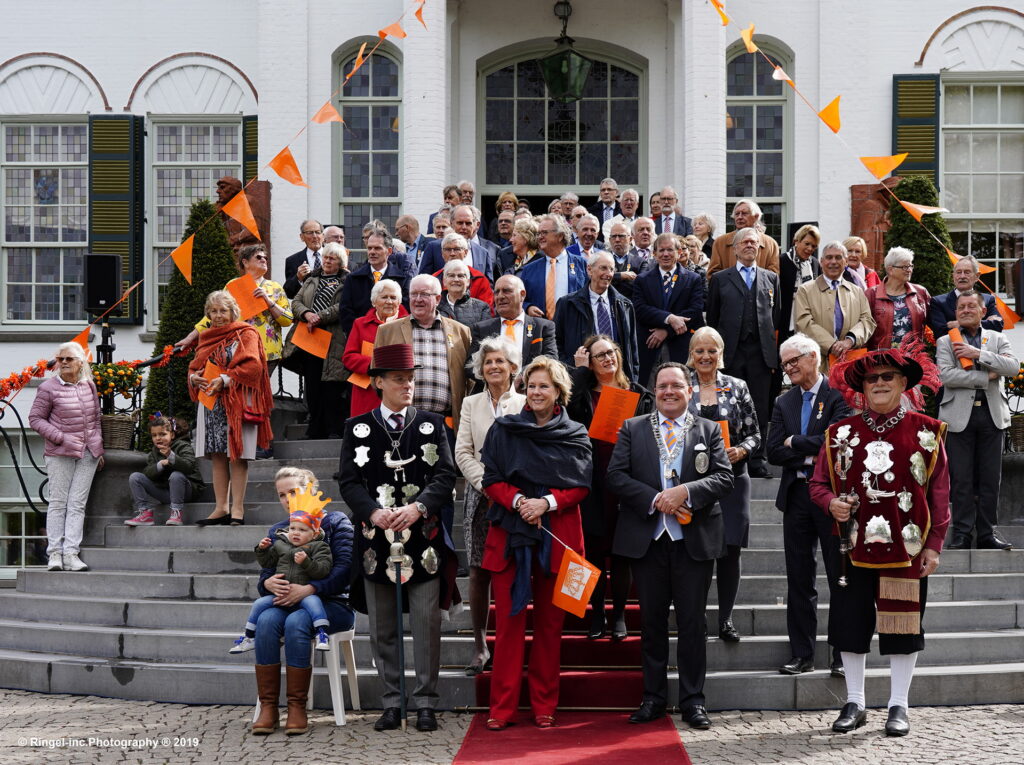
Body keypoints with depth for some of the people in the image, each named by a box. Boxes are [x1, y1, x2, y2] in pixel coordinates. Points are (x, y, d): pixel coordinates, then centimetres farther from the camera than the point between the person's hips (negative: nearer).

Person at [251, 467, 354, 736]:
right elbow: (264, 577, 12)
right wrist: (268, 583, -14)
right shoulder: (277, 531, 18)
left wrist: (308, 589, -23)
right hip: (286, 601, 4)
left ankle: (297, 708, -28)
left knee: (296, 622, -36)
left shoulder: (335, 522, 4)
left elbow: (343, 570, -10)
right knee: (266, 620, -31)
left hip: (330, 603, -4)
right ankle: (268, 707, -29)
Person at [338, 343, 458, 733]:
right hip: (376, 538, 1)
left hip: (423, 538, -1)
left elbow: (446, 475, -1)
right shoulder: (357, 428, 7)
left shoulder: (432, 424, 7)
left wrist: (418, 507, -18)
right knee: (382, 627, 6)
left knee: (427, 624, 0)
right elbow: (348, 480, 0)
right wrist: (373, 512, -18)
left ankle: (425, 702, 8)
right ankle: (392, 702, 16)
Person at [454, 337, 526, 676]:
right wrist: (487, 484, -7)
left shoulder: (526, 404, 6)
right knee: (479, 572, -1)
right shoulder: (471, 404, 12)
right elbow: (462, 452, 6)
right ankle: (480, 646, 7)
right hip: (481, 495, 2)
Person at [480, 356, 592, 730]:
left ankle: (544, 706, 14)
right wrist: (518, 501, -16)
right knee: (508, 622, -3)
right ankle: (502, 708, 2)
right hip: (509, 534, -1)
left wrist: (546, 502, -14)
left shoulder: (575, 435, 8)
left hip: (557, 537, 1)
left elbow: (580, 487, 2)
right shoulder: (504, 429, 7)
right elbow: (491, 479, 2)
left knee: (550, 623, 5)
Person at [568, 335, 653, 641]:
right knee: (595, 547, 4)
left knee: (621, 549, 4)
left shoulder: (639, 394, 9)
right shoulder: (584, 391, 6)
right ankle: (597, 613, 15)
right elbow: (569, 408, -17)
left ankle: (619, 615, 14)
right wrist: (580, 369, -7)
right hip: (594, 480, 0)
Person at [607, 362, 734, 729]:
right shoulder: (632, 429, 8)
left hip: (694, 540, -1)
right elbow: (616, 476, -1)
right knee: (652, 620, 9)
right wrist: (655, 500, -14)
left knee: (692, 621, 2)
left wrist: (686, 491, -17)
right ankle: (653, 696, 18)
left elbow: (724, 478, -1)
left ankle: (692, 700, 10)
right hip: (646, 540, 1)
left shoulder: (709, 431, 8)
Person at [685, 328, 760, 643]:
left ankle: (725, 618, 14)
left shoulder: (737, 388, 7)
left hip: (732, 478, 1)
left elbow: (754, 434, 9)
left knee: (730, 551, 1)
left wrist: (741, 450, -10)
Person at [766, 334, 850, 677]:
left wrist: (795, 443, -7)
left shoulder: (837, 395, -4)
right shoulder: (784, 403, 13)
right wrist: (811, 453, -10)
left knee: (840, 578, 1)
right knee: (799, 580, 9)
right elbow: (773, 453, 4)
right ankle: (802, 654, 15)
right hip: (796, 496, 5)